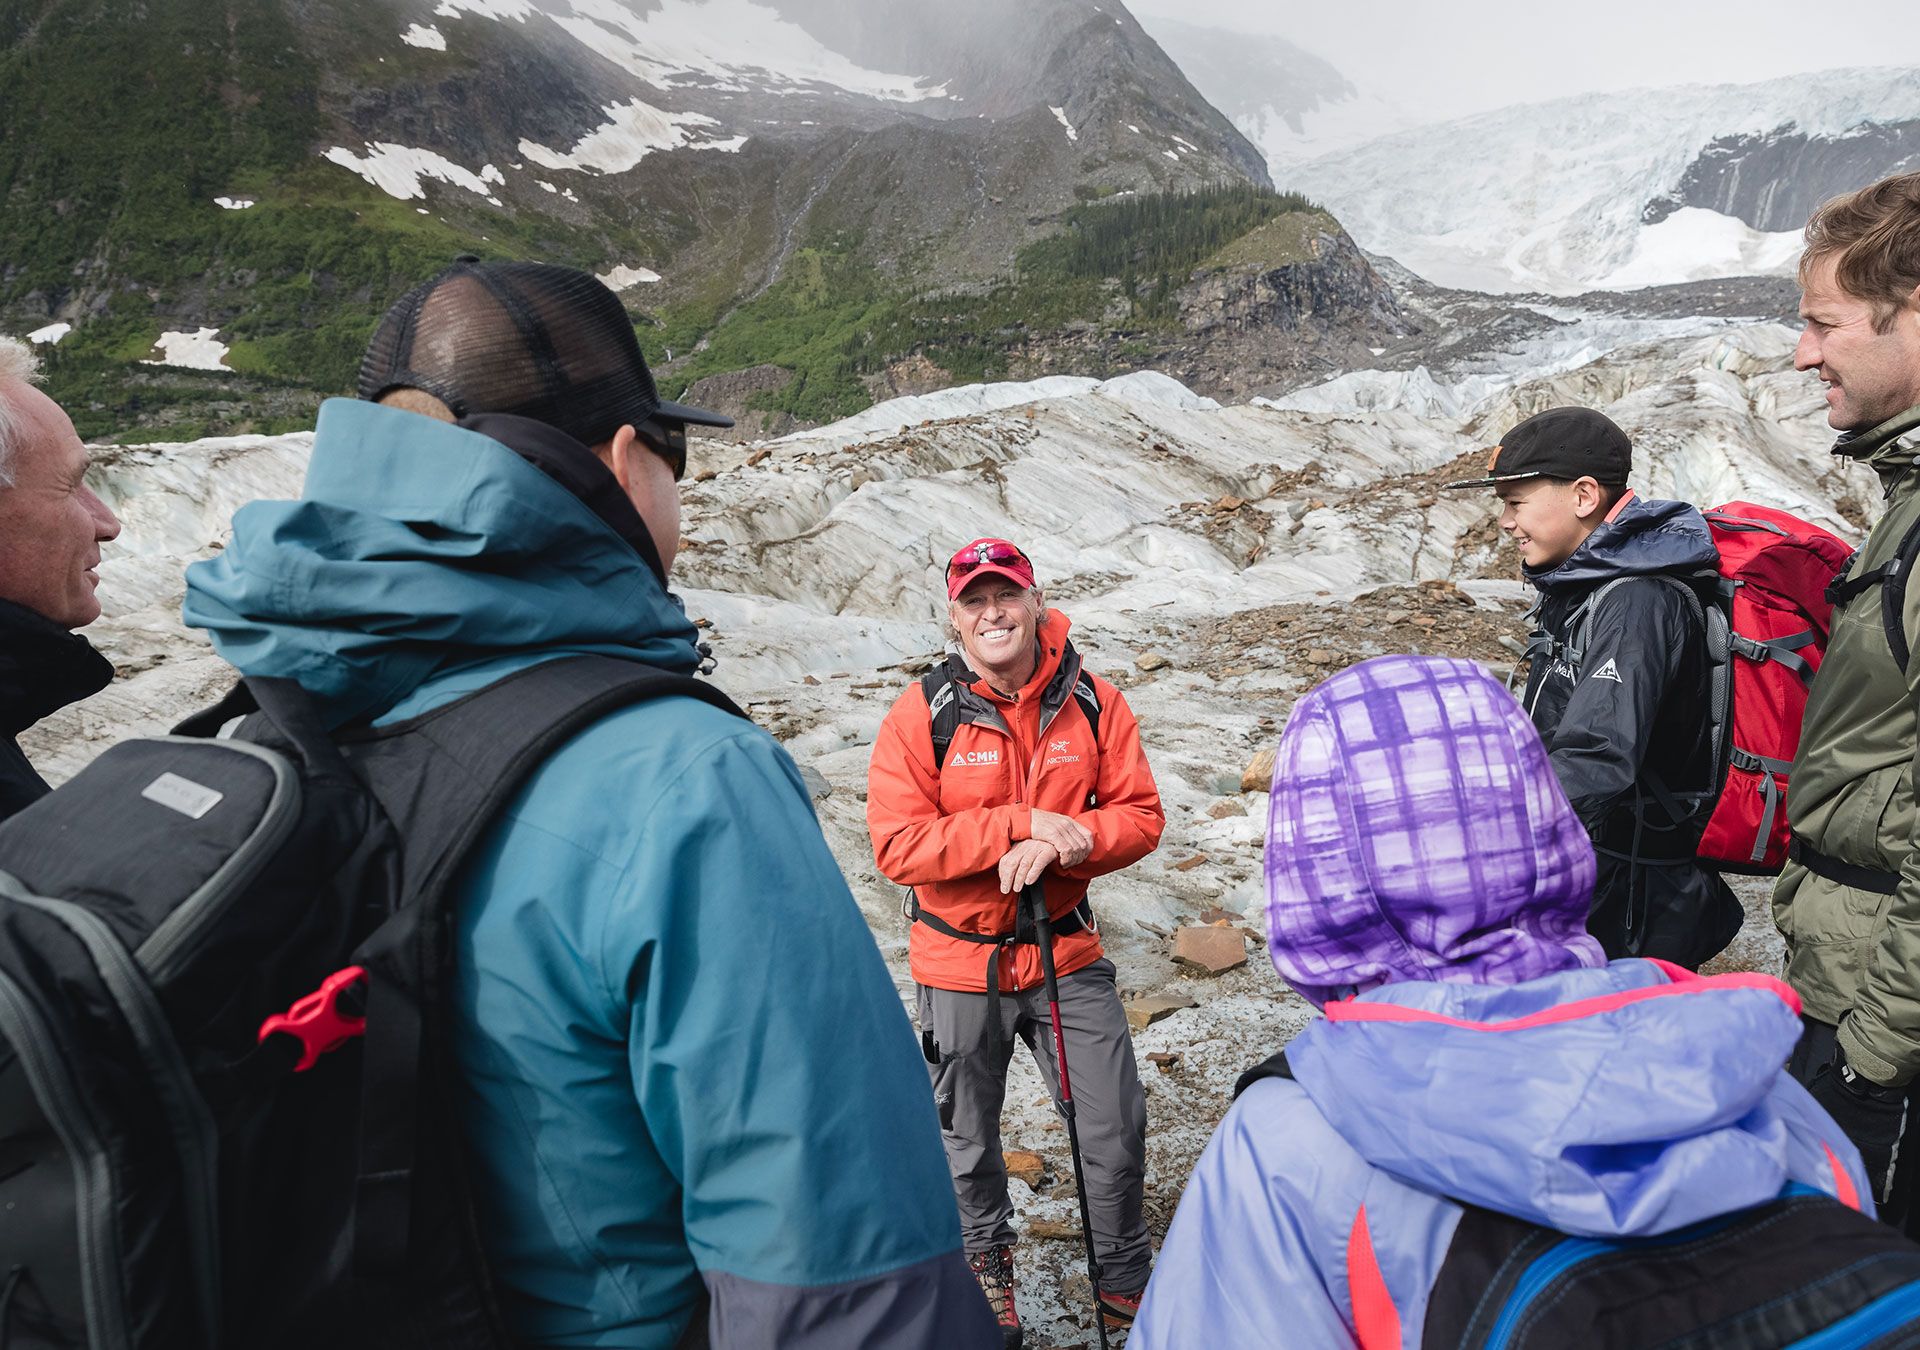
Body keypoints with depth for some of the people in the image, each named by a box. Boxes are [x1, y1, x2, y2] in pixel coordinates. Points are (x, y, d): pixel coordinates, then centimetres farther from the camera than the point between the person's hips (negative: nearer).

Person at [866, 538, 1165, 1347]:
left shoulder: (1093, 703, -5)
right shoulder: (921, 716, -12)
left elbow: (1140, 816, -4)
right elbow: (897, 845, -17)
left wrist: (1060, 845, -23)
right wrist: (1020, 822, -24)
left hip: (1067, 953, 2)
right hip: (961, 964, -1)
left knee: (1117, 1127, 9)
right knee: (967, 1140, 16)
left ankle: (1125, 1279, 37)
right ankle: (987, 1269, 46)